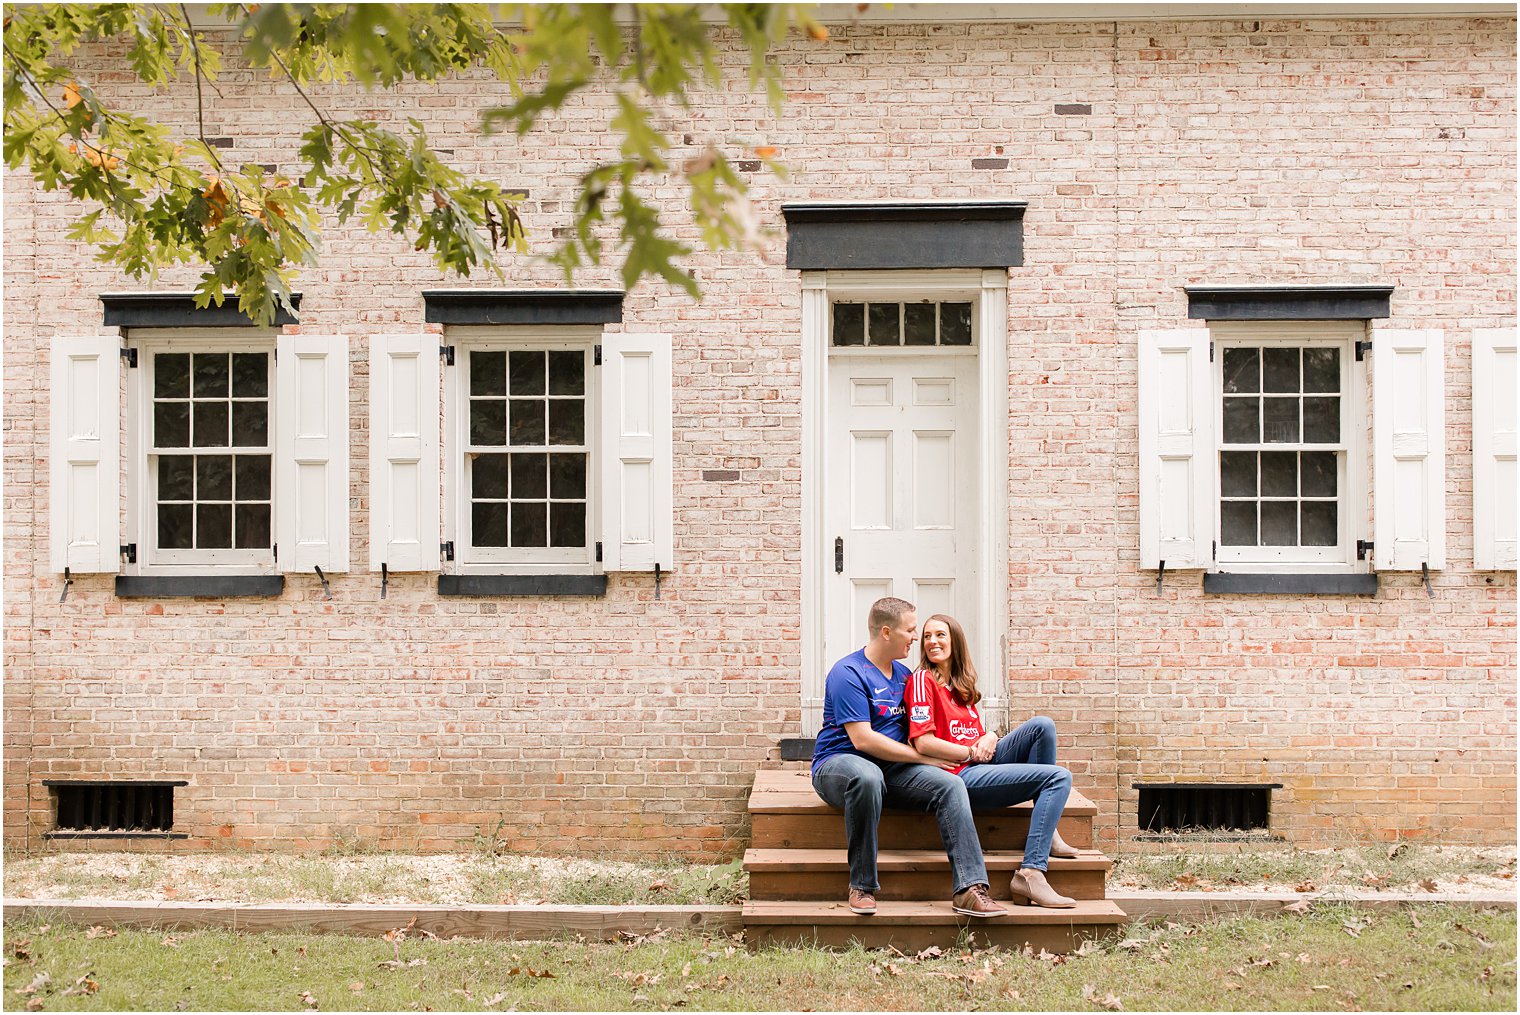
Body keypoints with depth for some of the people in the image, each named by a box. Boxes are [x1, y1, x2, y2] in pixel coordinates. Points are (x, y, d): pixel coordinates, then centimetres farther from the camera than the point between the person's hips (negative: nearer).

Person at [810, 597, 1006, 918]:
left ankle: (968, 889, -27)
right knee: (868, 776, -42)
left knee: (950, 784, -18)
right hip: (838, 763, -7)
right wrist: (924, 758, -15)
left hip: (892, 769, 7)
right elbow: (862, 739, -19)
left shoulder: (903, 674, 15)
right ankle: (862, 885, -30)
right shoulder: (849, 673, -11)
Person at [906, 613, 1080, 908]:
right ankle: (1030, 873, -28)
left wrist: (990, 738, -2)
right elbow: (923, 743, -13)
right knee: (1059, 777, -18)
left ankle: (1046, 833, -9)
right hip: (960, 777, -7)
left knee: (1042, 725, -11)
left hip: (982, 763, 8)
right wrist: (972, 752, -9)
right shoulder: (922, 680, -3)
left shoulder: (961, 685, 22)